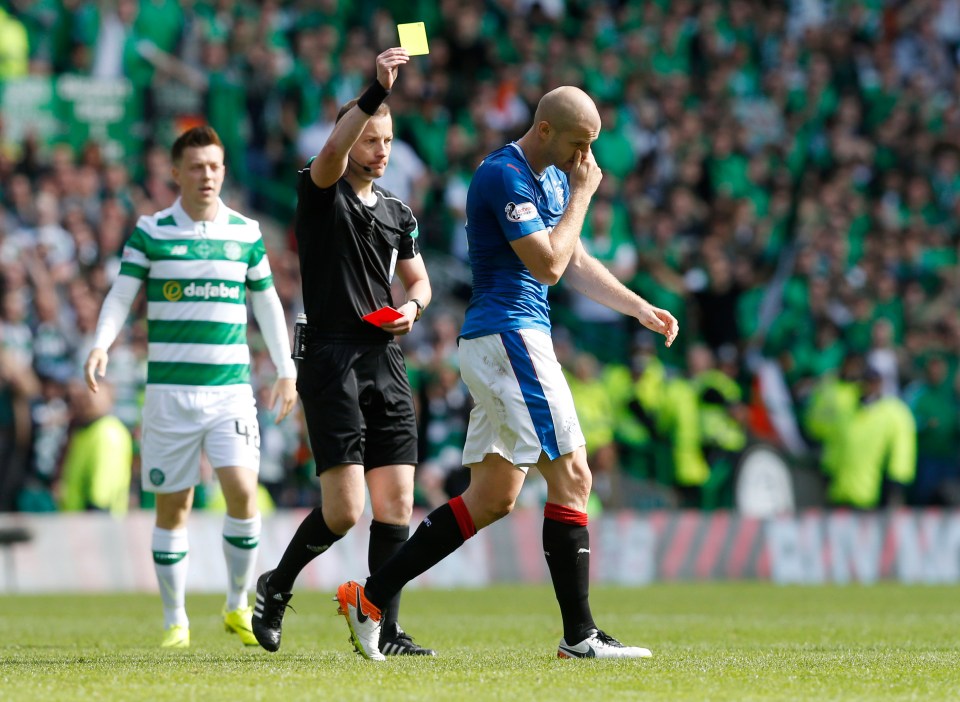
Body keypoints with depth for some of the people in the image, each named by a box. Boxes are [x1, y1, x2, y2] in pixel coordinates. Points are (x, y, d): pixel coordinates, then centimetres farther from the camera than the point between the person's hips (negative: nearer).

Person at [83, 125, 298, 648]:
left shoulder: (246, 232, 7)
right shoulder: (149, 232, 1)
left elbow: (266, 302, 16)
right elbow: (120, 295, -5)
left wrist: (286, 370, 15)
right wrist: (101, 345, -22)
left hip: (231, 388, 1)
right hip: (169, 388, -1)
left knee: (241, 489, -15)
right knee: (173, 505, 3)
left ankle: (238, 605, 3)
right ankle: (175, 622, 13)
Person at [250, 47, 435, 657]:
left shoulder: (398, 213, 16)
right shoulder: (321, 194, -2)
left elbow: (418, 280, 28)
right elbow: (331, 154, -24)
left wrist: (413, 306, 4)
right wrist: (378, 90, -35)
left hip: (386, 362, 6)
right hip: (332, 362, -6)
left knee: (396, 503, -1)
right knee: (344, 510, -12)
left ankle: (384, 630, 4)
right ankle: (277, 587, 13)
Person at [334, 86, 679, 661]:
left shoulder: (554, 178, 17)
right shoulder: (505, 176, -14)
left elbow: (577, 263, 26)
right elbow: (548, 265, -18)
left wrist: (642, 309, 20)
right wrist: (582, 195, -10)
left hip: (508, 343, 10)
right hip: (509, 337, -10)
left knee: (493, 497, 8)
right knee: (572, 477, -10)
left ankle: (372, 597, 8)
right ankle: (580, 635, -8)